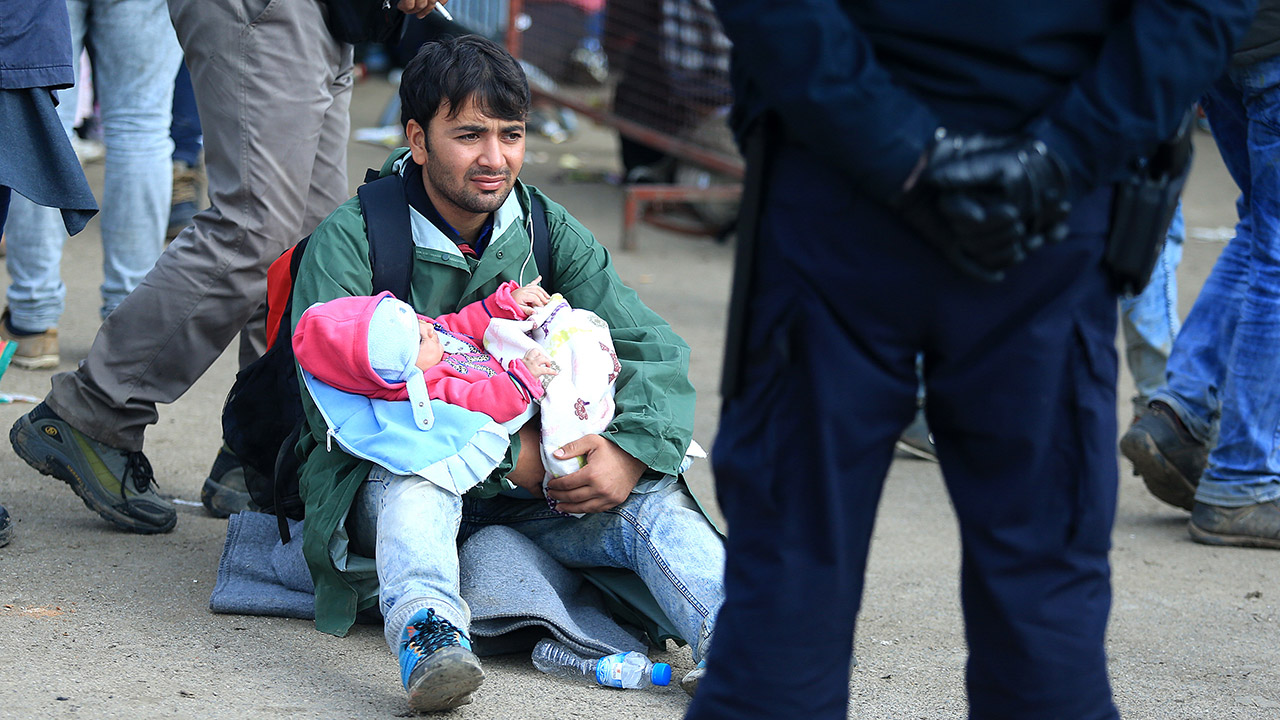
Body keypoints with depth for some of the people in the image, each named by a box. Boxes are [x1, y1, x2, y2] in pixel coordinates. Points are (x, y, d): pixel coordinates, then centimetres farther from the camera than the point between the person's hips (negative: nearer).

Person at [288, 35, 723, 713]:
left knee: (651, 498, -23)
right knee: (418, 467, -37)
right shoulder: (350, 241, -8)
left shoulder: (551, 234, 5)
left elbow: (655, 350, -1)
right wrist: (510, 453, -23)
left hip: (528, 488, 4)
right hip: (384, 483, -3)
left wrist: (629, 453, -24)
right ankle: (426, 637, -62)